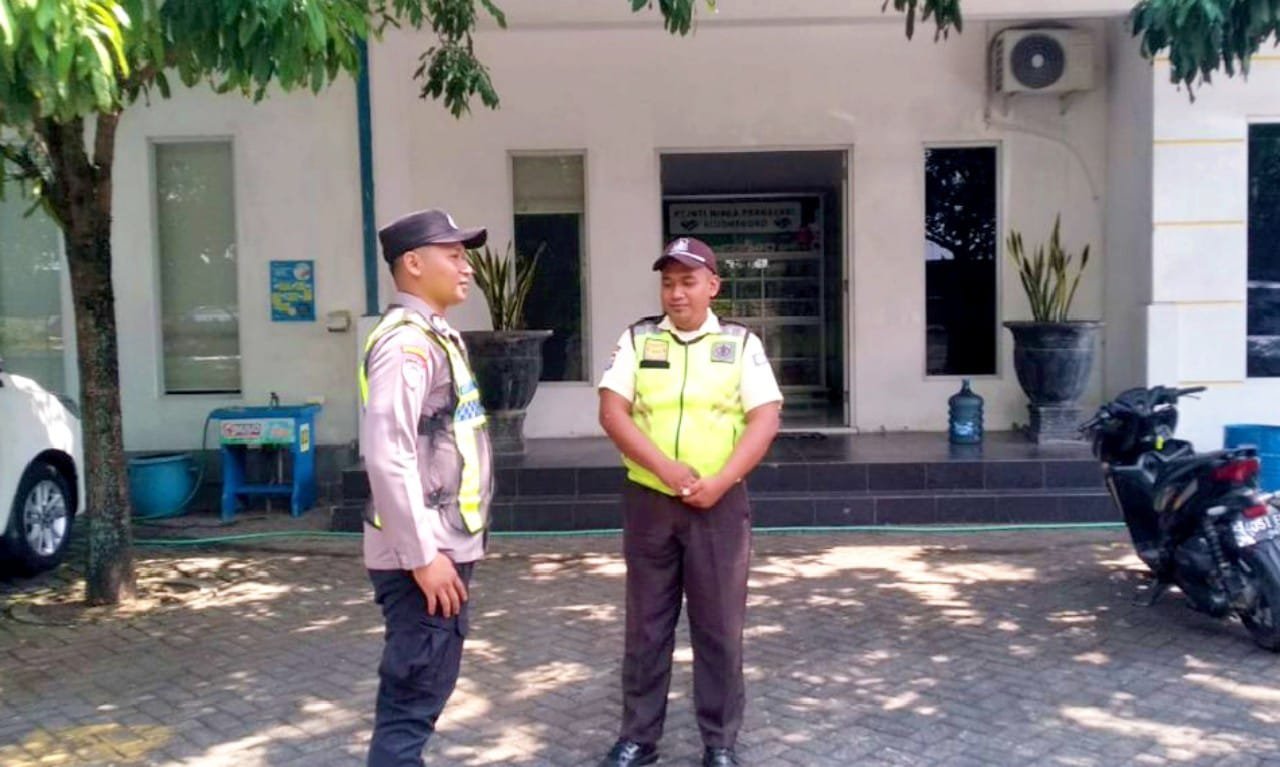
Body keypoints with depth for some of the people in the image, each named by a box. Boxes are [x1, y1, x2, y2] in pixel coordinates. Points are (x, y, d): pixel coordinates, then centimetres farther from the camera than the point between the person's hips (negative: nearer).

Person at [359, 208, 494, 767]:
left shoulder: (438, 337, 15)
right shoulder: (405, 342, -16)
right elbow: (387, 456, -24)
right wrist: (422, 555, -22)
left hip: (445, 547, 10)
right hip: (422, 554, -10)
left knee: (424, 692, 18)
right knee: (411, 700, -2)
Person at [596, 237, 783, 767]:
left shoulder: (741, 343, 3)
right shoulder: (638, 339, 4)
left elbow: (764, 420, -5)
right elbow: (612, 411, -5)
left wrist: (718, 482, -16)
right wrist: (666, 468, -16)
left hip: (720, 504, -1)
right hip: (649, 502, 1)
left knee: (720, 628, 6)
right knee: (646, 626, 10)